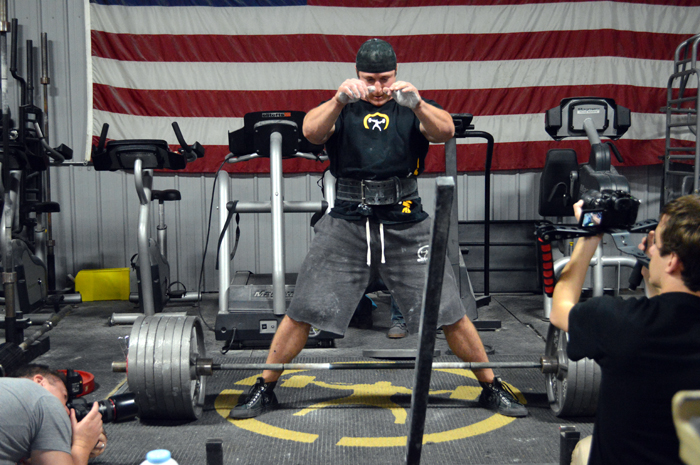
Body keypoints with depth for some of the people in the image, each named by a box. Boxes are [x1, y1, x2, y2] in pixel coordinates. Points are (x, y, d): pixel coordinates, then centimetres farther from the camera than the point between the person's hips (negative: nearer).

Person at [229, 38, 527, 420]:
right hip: (347, 223, 0)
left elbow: (445, 131, -11)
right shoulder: (343, 109, 9)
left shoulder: (412, 109, 10)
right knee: (303, 312, -2)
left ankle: (492, 388, 20)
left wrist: (416, 103, -31)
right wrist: (339, 100, -31)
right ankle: (263, 389, 17)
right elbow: (311, 132, -13)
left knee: (448, 313, 1)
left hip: (405, 226, 0)